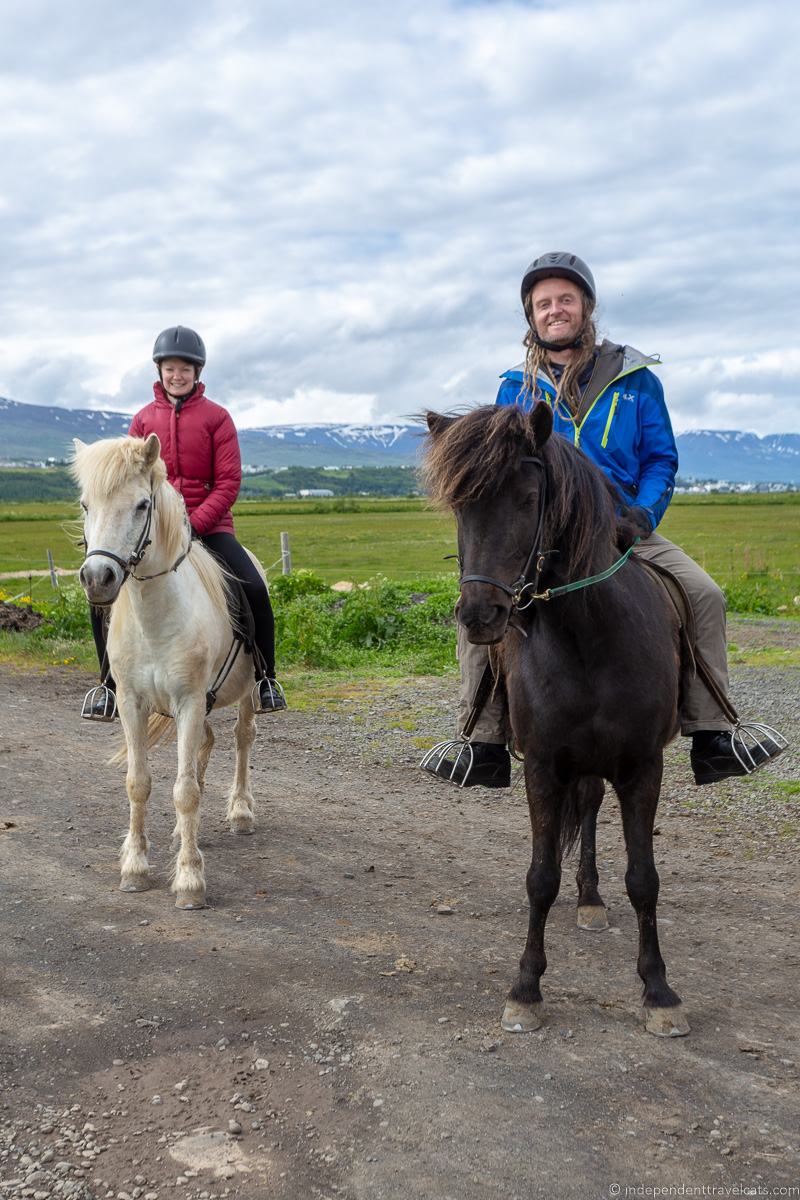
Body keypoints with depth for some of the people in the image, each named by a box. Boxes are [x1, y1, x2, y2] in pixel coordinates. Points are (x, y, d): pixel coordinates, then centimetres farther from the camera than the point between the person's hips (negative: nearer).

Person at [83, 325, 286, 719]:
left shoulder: (216, 417, 1)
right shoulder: (143, 419, 8)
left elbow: (228, 482, -5)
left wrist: (194, 524, -17)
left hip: (209, 526, -2)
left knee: (254, 589, -23)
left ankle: (265, 677, -1)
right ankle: (110, 684, 5)